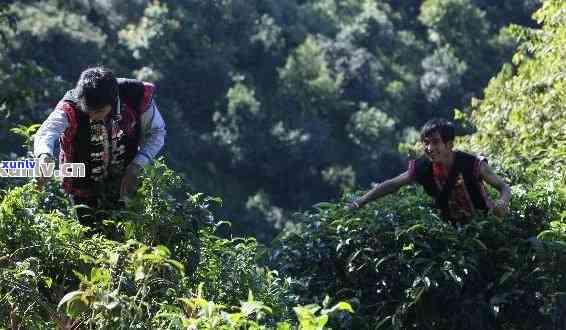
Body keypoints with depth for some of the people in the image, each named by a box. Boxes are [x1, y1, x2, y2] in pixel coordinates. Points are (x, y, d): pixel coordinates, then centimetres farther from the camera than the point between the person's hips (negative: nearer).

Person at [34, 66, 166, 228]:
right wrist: (44, 157, -71)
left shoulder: (137, 98, -25)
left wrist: (135, 167, -22)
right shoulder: (71, 107, -31)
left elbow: (156, 131, -10)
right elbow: (47, 131, -48)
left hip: (123, 180, 2)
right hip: (84, 186, -2)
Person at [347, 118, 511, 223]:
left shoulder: (472, 165, -23)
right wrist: (360, 202, -12)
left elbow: (504, 187, -17)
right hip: (452, 226, 3)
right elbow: (391, 185, -5)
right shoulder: (423, 168, -13)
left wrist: (502, 203, -41)